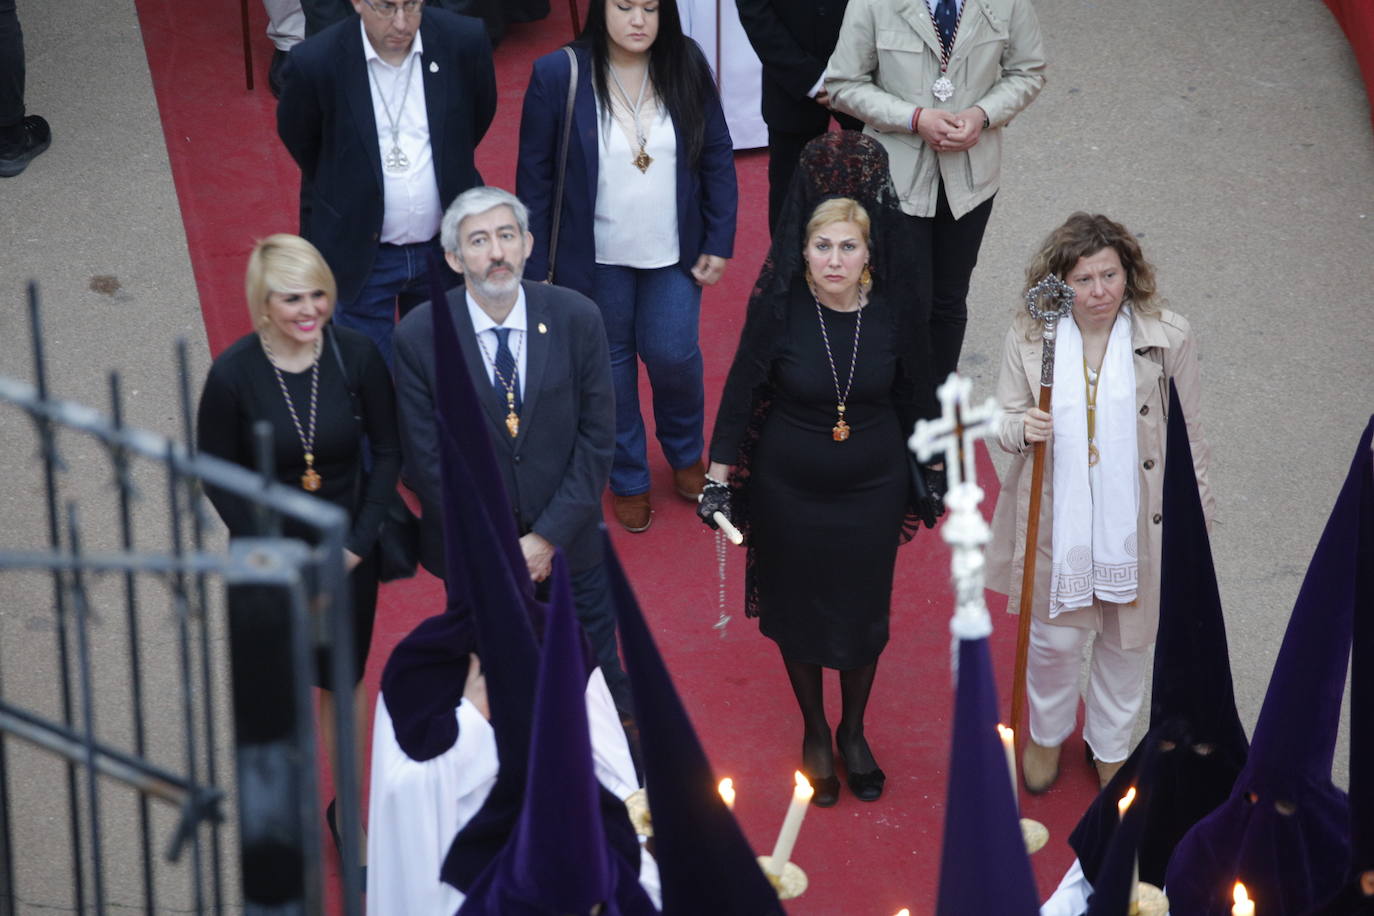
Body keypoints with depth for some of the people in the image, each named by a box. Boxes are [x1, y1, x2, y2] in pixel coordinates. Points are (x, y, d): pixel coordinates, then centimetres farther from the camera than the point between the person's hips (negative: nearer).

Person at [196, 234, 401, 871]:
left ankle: (346, 803, 34)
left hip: (346, 547, 1)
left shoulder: (356, 355, -15)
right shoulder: (234, 373, -18)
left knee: (344, 679, 13)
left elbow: (387, 452, -3)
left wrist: (356, 544, -7)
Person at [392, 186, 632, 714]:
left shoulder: (577, 319, -11)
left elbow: (597, 436, -8)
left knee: (599, 682, 17)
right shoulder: (419, 336, -14)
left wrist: (548, 537, -12)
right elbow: (426, 458, -10)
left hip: (569, 546, 1)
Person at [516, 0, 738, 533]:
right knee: (610, 364, 12)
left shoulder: (686, 65, -10)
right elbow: (534, 177, -9)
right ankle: (627, 479, 32)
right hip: (596, 259, -1)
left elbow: (717, 158, -1)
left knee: (673, 356, 4)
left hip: (674, 253, 1)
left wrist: (719, 243, -3)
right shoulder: (558, 75, -16)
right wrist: (535, 269, -7)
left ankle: (685, 452, 35)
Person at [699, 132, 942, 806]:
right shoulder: (777, 307, -20)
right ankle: (815, 732, 40)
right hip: (789, 490, -1)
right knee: (799, 610, 16)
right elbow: (741, 391, -9)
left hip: (872, 490, 1)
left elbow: (914, 397, 1)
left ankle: (854, 732, 41)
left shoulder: (894, 311, -15)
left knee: (863, 612, 15)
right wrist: (719, 478, -9)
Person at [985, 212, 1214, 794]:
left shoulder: (1168, 338, -12)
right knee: (1057, 638, 12)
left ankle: (1111, 746, 44)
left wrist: (1196, 516, 4)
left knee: (1128, 643, 17)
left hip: (1136, 521, 0)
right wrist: (1020, 429, -25)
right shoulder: (1027, 338, -11)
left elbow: (1189, 435, -2)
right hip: (1057, 520, 0)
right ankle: (1047, 733, 44)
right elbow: (1006, 420, 0)